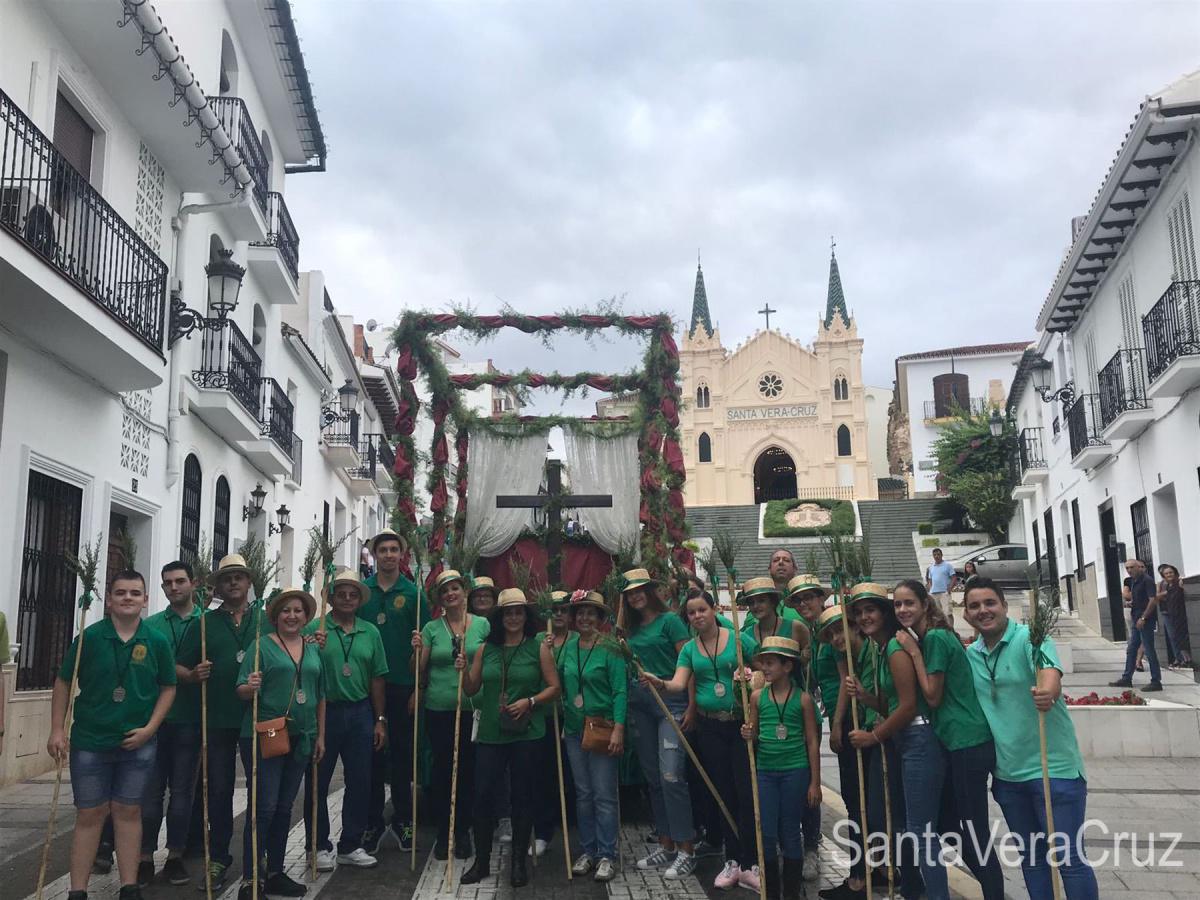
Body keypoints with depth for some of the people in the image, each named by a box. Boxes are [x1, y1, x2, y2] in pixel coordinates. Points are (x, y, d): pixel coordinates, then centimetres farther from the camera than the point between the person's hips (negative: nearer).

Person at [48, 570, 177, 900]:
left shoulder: (157, 641, -2)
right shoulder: (89, 637, -5)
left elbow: (168, 688, 5)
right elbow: (63, 683, 2)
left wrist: (150, 728, -5)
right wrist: (57, 730, -3)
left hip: (138, 743, 1)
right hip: (90, 741, -1)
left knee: (128, 812, 9)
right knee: (89, 814, 5)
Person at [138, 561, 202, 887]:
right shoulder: (150, 625, 6)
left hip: (190, 720, 0)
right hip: (154, 718, 1)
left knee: (183, 791, 8)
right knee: (150, 790, 3)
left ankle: (175, 856, 19)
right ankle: (145, 857, 14)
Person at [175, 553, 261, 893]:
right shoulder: (205, 623, 7)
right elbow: (179, 667, 6)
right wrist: (193, 675, -17)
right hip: (218, 719, 1)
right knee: (219, 790, 9)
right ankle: (218, 858, 22)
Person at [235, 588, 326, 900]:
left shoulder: (314, 649, 11)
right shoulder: (262, 645, -3)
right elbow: (241, 691, -7)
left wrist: (320, 735, 12)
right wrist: (249, 687, -29)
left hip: (300, 738, 5)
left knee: (284, 808, 12)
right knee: (263, 807, -6)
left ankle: (276, 874, 23)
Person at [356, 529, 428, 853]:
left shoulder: (413, 593, 0)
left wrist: (418, 687, -4)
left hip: (402, 685, -1)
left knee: (402, 753, 8)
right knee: (371, 754, 7)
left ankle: (402, 820, 20)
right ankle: (373, 823, 18)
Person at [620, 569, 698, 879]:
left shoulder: (670, 620, -3)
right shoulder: (632, 629, 15)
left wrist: (692, 707, -14)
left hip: (670, 702, -7)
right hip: (639, 703, 7)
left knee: (671, 775, -13)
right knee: (652, 777, 11)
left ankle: (686, 850, -4)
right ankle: (666, 845, 21)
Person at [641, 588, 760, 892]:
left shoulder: (739, 639, -3)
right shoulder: (689, 649, 5)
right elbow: (679, 684, -7)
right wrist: (660, 683, -27)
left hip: (741, 723, -3)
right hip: (710, 727, 3)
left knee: (746, 793, -7)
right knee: (724, 794, 8)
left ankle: (750, 865, 3)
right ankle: (732, 861, 19)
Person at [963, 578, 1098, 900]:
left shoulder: (1029, 638, -14)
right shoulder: (969, 655, 5)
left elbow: (1051, 675, -34)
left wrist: (1047, 693, -53)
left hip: (1053, 767, -6)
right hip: (1007, 774, 6)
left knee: (1069, 858, -1)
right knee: (1030, 857, 18)